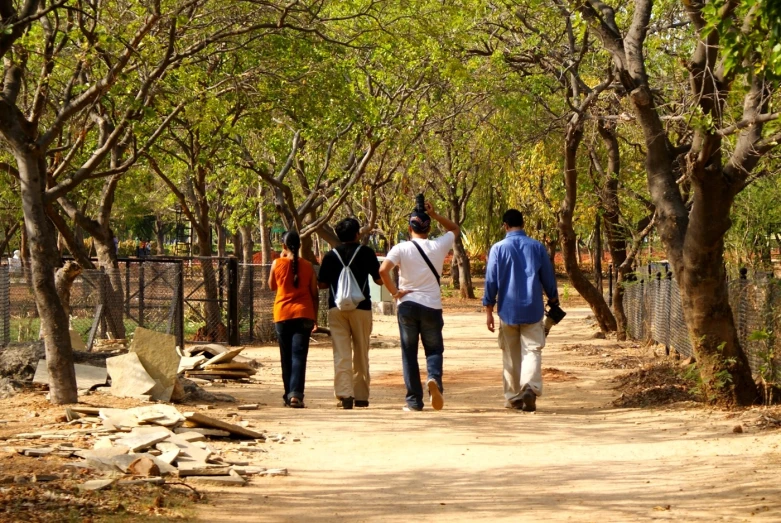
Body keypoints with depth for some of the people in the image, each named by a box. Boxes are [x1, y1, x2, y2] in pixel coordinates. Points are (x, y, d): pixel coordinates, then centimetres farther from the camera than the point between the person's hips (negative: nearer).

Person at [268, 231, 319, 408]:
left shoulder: (277, 264, 0)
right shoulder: (307, 266, 2)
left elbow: (271, 286, 16)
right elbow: (314, 294, 5)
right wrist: (315, 318, 14)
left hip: (282, 315, 0)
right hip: (303, 314, 0)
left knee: (286, 357, 10)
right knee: (299, 355, -6)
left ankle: (289, 395, 14)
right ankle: (296, 394, -20)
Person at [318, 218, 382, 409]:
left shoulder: (331, 255, 5)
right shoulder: (365, 252, 0)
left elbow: (322, 284, 6)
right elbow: (379, 279, 2)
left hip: (336, 307, 1)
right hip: (360, 307, -1)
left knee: (341, 353, -3)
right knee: (361, 354, 9)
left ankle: (344, 394, -16)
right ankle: (361, 396, 13)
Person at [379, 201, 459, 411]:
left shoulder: (401, 248, -5)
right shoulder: (438, 246, 0)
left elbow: (383, 270, -19)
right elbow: (455, 229, 19)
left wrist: (395, 292, -7)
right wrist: (434, 215, 12)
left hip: (407, 305, -1)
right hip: (432, 305, 1)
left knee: (409, 353, 7)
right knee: (434, 349, 12)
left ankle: (414, 400, 6)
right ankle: (434, 378, -20)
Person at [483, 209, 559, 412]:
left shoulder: (498, 249, -3)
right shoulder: (537, 247, 1)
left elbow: (491, 281, -2)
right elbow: (548, 278, 8)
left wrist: (488, 310, 4)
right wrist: (553, 300, 22)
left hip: (508, 311, 0)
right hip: (532, 310, 0)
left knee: (511, 356, 11)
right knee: (532, 351, -3)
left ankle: (513, 397, 17)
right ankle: (530, 387, -26)